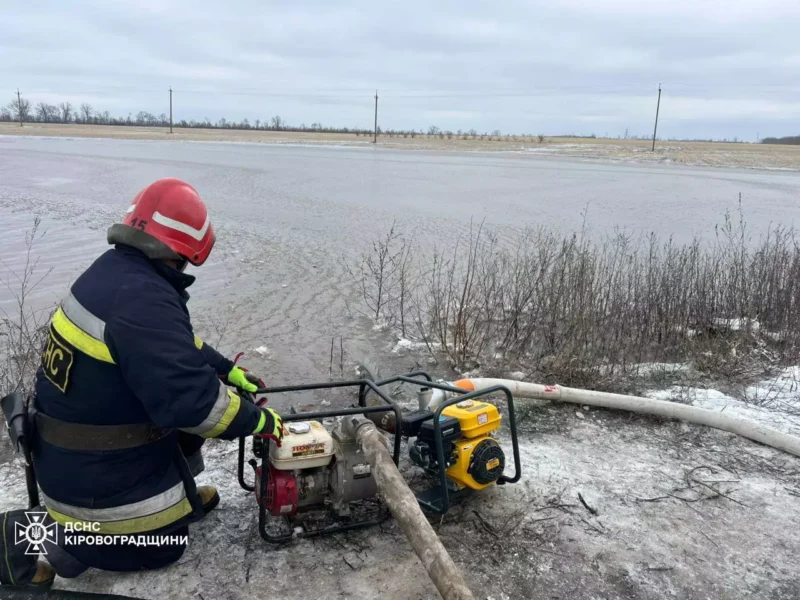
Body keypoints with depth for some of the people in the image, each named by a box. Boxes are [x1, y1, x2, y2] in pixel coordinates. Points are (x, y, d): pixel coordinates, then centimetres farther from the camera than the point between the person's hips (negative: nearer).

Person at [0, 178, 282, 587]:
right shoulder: (142, 300, -32)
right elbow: (189, 398, -34)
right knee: (162, 549, 10)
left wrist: (228, 371, 14)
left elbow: (177, 348, 13)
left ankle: (180, 495, 26)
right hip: (93, 470, -9)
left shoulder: (117, 269, -1)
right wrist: (258, 420, -20)